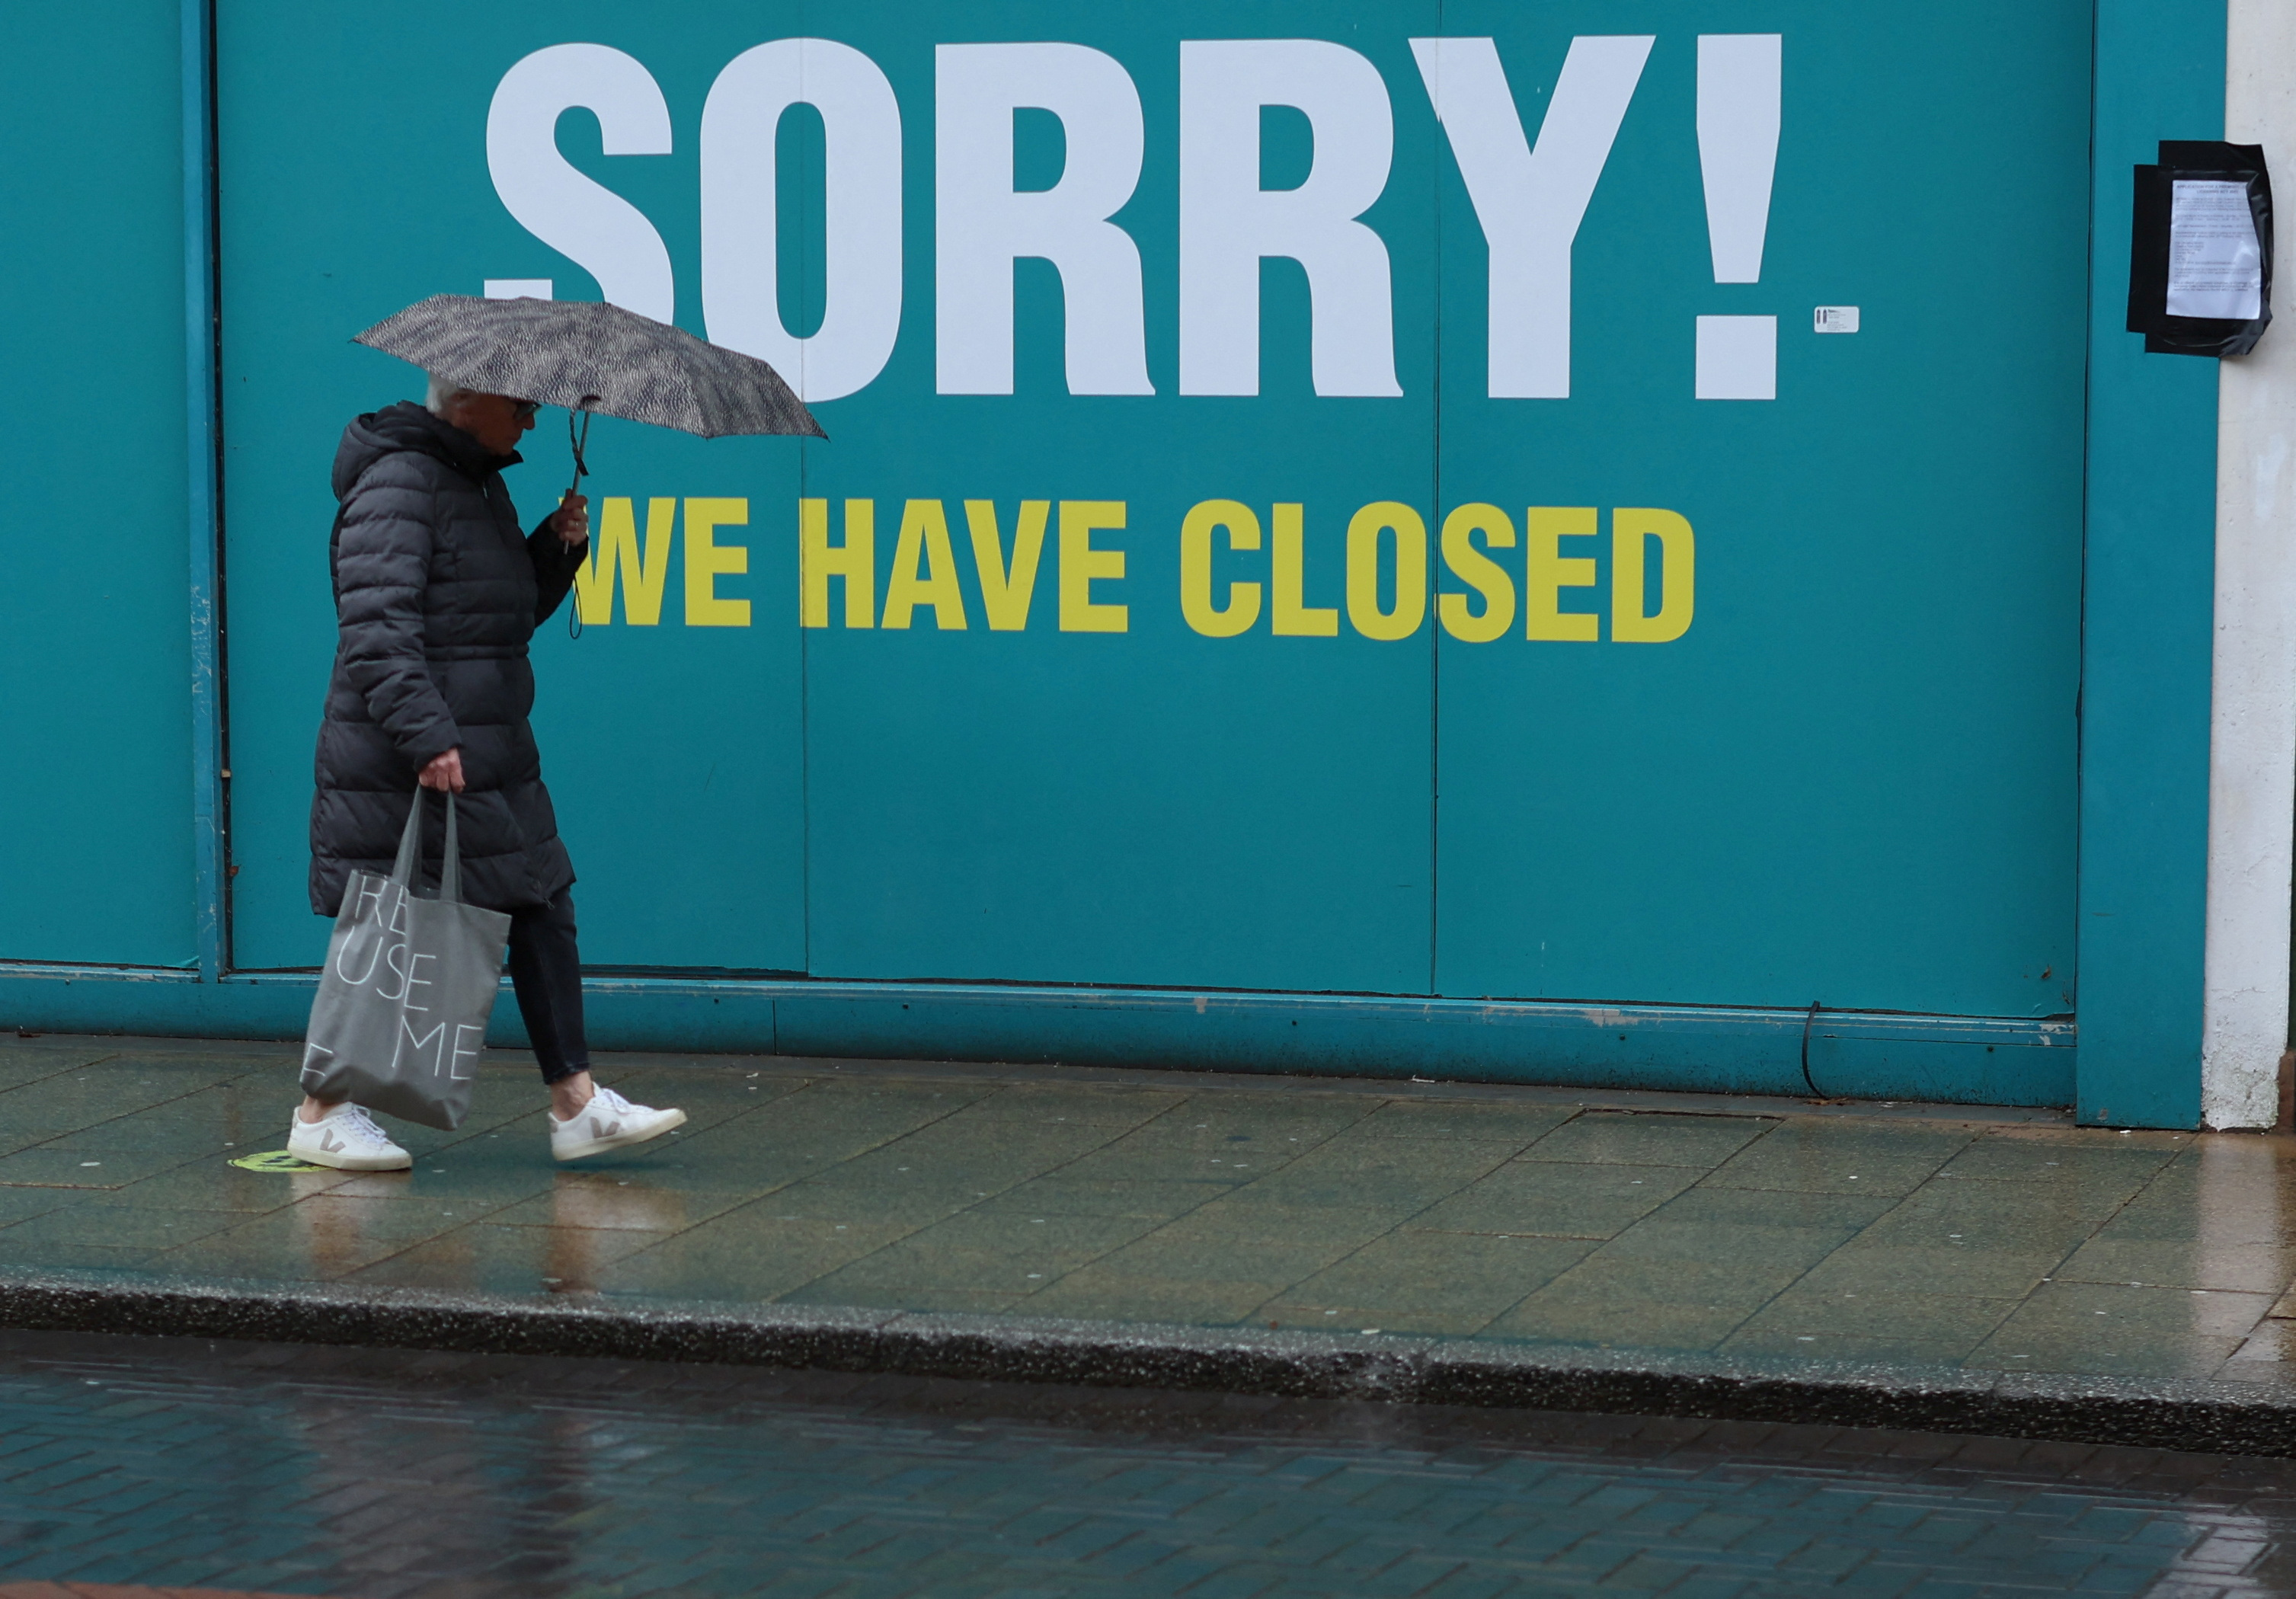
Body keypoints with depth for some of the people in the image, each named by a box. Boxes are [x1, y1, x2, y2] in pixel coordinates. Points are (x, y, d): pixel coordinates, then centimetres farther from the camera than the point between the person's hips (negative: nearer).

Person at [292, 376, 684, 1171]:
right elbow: (375, 627, -23)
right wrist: (424, 734, -29)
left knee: (541, 910, 7)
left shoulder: (483, 482, 17)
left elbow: (513, 612, 26)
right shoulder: (398, 482, -13)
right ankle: (321, 1113, 9)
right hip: (401, 772, -10)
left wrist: (557, 546, 8)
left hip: (489, 758, 10)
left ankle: (576, 1104, 11)